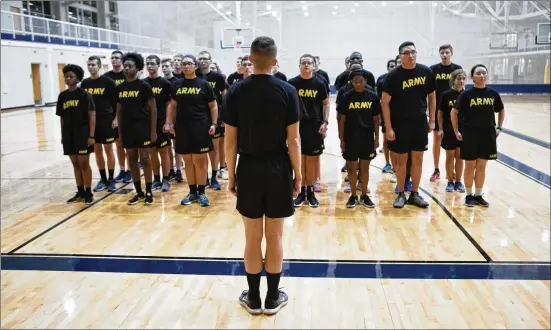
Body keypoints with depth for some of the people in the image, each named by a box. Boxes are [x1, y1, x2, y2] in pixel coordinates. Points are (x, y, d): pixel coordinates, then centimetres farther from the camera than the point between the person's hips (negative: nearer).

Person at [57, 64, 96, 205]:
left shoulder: (84, 94, -7)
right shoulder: (62, 96, 8)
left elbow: (92, 115, -9)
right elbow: (62, 117, 13)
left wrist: (91, 136, -14)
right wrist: (62, 135, 11)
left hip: (82, 133, -5)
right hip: (69, 134, 5)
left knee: (84, 164, 0)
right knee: (75, 164, 11)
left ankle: (88, 193, 10)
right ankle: (80, 192, 21)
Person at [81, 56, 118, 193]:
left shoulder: (108, 81, -5)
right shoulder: (84, 83, 7)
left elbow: (117, 101, -5)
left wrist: (116, 118, -11)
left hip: (106, 120, -4)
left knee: (108, 149, 2)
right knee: (97, 151, 9)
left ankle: (111, 180, 11)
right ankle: (103, 179, 19)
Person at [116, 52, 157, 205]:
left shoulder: (144, 86, -5)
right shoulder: (120, 88, 8)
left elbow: (153, 109, -6)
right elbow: (119, 110, 14)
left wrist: (153, 130, -10)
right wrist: (119, 130, 10)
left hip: (142, 127, -5)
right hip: (127, 128, 5)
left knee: (144, 159, -1)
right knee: (132, 160, 8)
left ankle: (149, 192, 9)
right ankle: (139, 192, 18)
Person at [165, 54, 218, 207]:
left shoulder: (204, 84, 0)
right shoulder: (177, 85, 9)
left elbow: (213, 106, 1)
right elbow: (172, 105, 17)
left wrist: (213, 124, -8)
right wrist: (169, 122, 8)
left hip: (200, 127, -3)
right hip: (182, 127, 3)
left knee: (199, 160, 1)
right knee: (188, 161, 9)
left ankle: (201, 192, 11)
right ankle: (192, 192, 19)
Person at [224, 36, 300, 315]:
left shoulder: (236, 91, -4)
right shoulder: (287, 91, -6)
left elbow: (230, 140, -3)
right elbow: (293, 140, -7)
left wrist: (231, 174, 7)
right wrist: (298, 174, 3)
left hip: (249, 169, 1)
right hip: (278, 169, 0)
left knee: (252, 237, 10)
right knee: (275, 236, 10)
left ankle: (253, 298, 22)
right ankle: (272, 298, 22)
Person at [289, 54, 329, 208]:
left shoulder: (320, 83, 1)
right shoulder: (292, 83, 0)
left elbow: (326, 103, 8)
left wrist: (325, 122, -3)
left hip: (315, 126, 0)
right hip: (297, 125, 0)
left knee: (313, 158, 6)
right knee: (299, 158, 6)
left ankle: (310, 191, 18)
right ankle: (302, 191, 17)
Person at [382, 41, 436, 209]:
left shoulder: (426, 72, -1)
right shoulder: (393, 75, -12)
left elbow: (431, 96, 10)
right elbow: (385, 102, -11)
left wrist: (432, 120, 7)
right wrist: (388, 128, -14)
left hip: (420, 122, 3)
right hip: (400, 123, -3)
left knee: (418, 159, 9)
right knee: (401, 159, 5)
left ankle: (414, 194, 22)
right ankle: (401, 194, 20)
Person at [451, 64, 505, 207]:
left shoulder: (493, 93, 2)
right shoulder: (466, 94, -7)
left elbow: (501, 110, 17)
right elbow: (454, 112, -1)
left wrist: (499, 128, 10)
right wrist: (456, 132, -3)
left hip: (488, 134, 3)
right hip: (470, 134, -3)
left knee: (481, 166, 10)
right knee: (470, 165, 5)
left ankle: (478, 195, 21)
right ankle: (469, 195, 18)